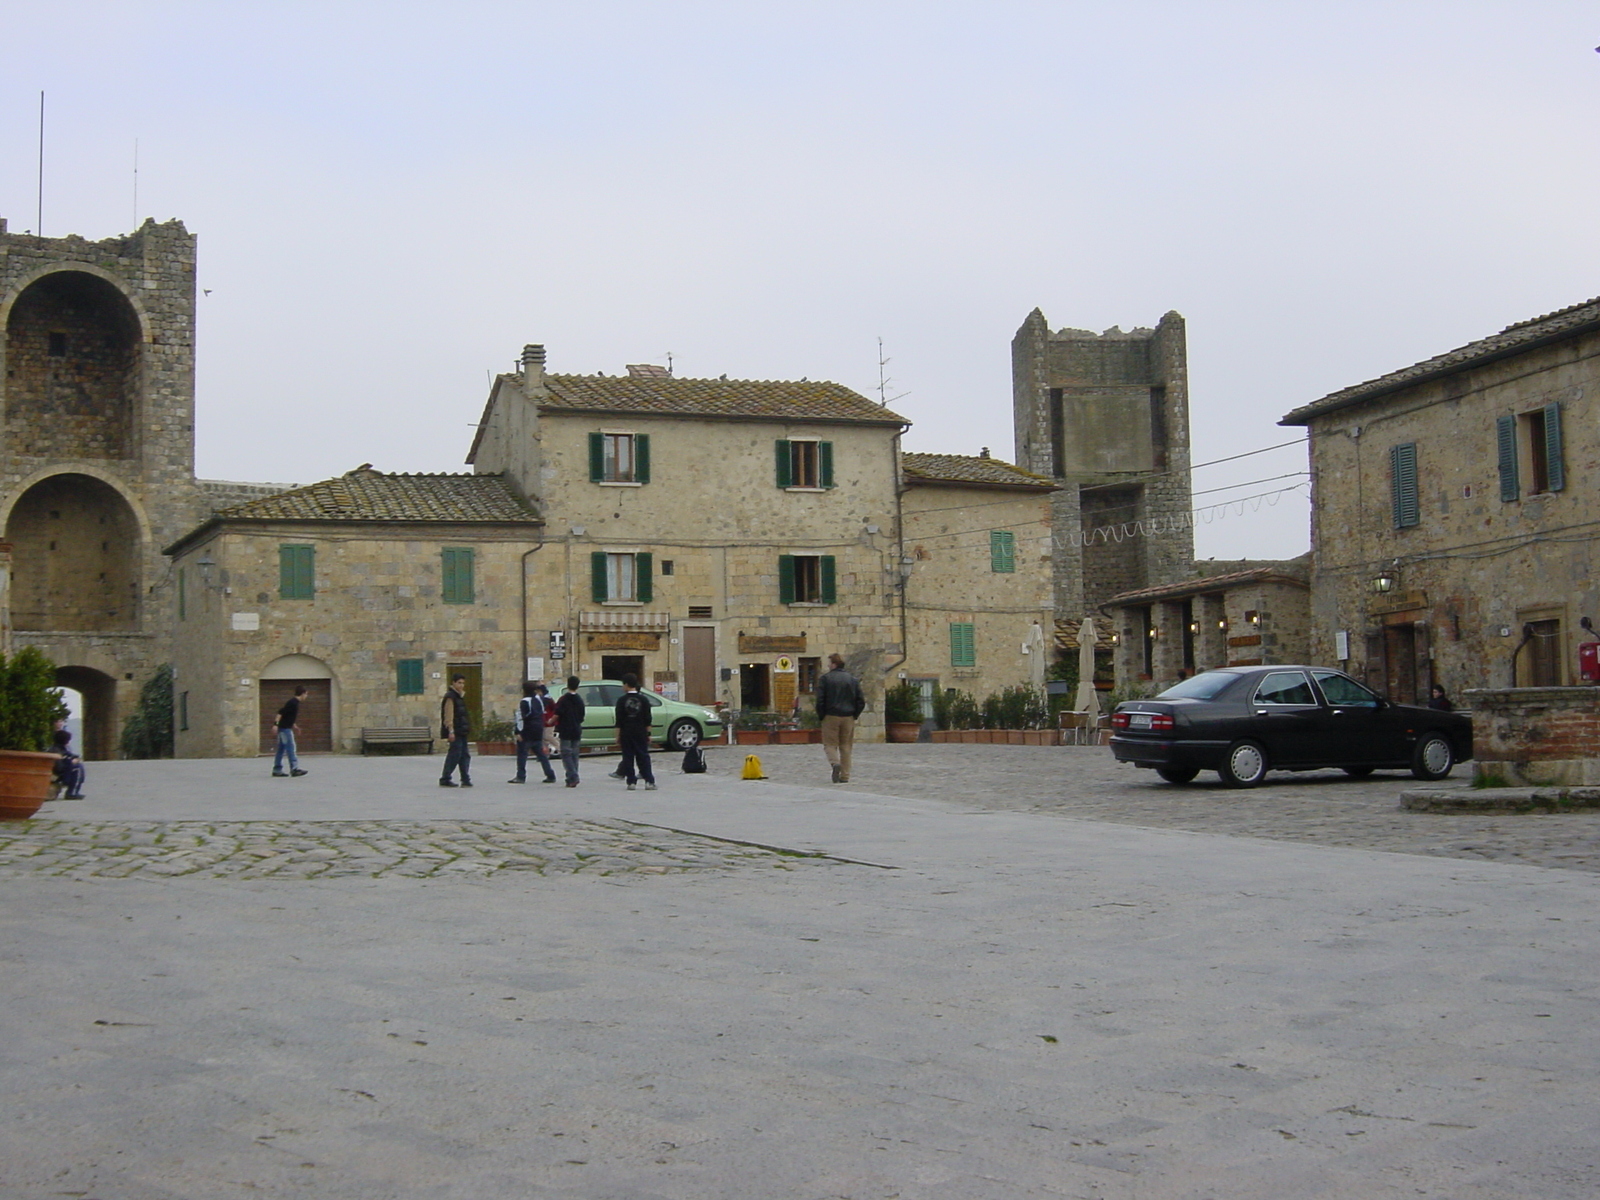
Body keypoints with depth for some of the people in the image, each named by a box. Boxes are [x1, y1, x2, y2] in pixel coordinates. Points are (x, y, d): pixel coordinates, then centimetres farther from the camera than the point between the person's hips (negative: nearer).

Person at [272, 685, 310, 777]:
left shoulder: (294, 702, 15)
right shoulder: (293, 703, -16)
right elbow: (281, 712, -22)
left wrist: (293, 725, 33)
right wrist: (276, 724, -27)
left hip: (283, 728, 10)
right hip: (285, 728, -10)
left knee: (281, 749, 9)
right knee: (290, 748, -10)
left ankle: (277, 770, 11)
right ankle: (294, 768, -13)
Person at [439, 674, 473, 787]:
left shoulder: (460, 696, 18)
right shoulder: (450, 697, -11)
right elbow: (448, 715, -18)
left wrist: (467, 730, 21)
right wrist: (451, 731, -23)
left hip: (462, 732, 9)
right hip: (455, 732, -9)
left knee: (465, 755, 6)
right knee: (454, 755, -7)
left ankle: (465, 780, 7)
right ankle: (445, 779, 0)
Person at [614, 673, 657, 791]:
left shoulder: (621, 700, -4)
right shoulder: (643, 700, 1)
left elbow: (619, 721, -4)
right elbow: (647, 720, 2)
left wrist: (618, 736, 1)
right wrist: (648, 734, 7)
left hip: (626, 734, -2)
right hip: (641, 733, 2)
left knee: (628, 758, 5)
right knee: (643, 757, 4)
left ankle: (631, 782, 2)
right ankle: (649, 781, -3)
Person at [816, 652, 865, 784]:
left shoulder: (825, 679, -4)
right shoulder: (853, 680, 7)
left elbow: (820, 700, -9)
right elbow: (861, 701, 4)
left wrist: (821, 716, 1)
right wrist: (855, 715, 12)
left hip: (831, 717, -3)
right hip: (848, 718, 3)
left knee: (830, 744, 5)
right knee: (846, 746, 9)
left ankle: (835, 763, -24)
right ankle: (845, 776, 8)